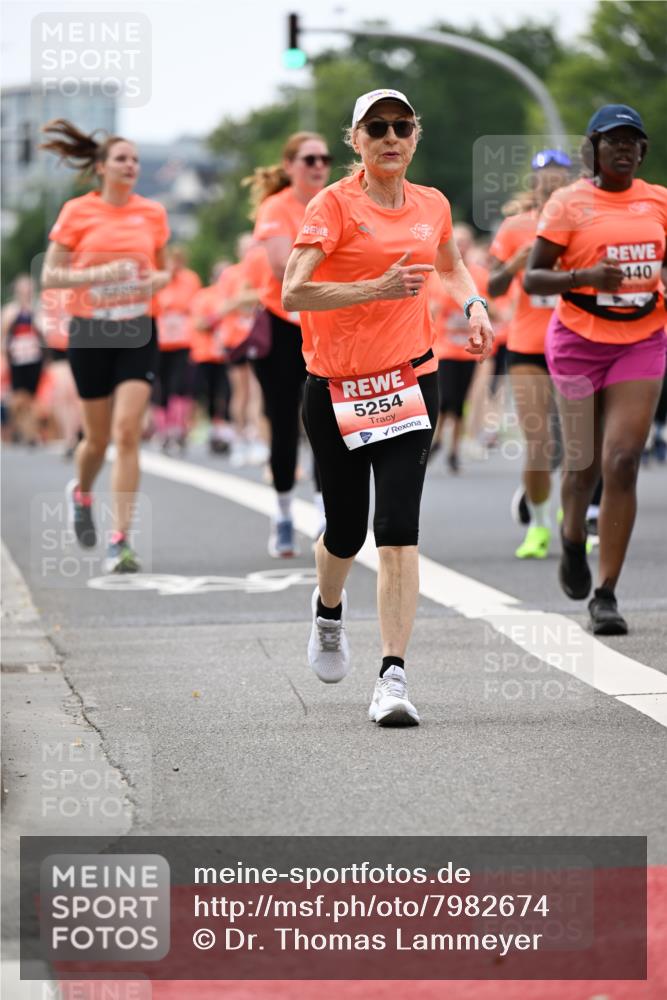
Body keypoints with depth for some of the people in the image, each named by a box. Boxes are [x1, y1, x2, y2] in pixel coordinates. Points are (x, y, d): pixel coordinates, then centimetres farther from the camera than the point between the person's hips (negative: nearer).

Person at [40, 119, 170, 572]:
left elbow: (163, 269, 18)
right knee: (98, 437, 8)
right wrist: (98, 275, -18)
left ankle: (121, 540, -9)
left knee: (127, 433, -12)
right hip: (90, 331, -1)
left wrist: (156, 281, -5)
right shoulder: (77, 212, -2)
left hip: (138, 332, 1)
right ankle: (81, 493, 43)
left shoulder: (153, 213, 5)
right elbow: (50, 276, -3)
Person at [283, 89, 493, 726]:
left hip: (409, 380, 2)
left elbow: (451, 265, 30)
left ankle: (393, 677, -13)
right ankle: (329, 608, 45)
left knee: (398, 528, -11)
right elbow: (293, 294, -18)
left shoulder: (432, 206, 8)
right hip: (335, 386, -2)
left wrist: (474, 305, 10)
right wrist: (378, 288, -27)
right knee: (346, 531, 9)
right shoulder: (334, 204, -7)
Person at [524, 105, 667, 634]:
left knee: (622, 463, -10)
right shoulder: (569, 203, -6)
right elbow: (531, 278, -8)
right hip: (580, 344, -2)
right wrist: (585, 276, -24)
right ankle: (573, 539, 41)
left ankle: (606, 595, -5)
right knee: (584, 463, 6)